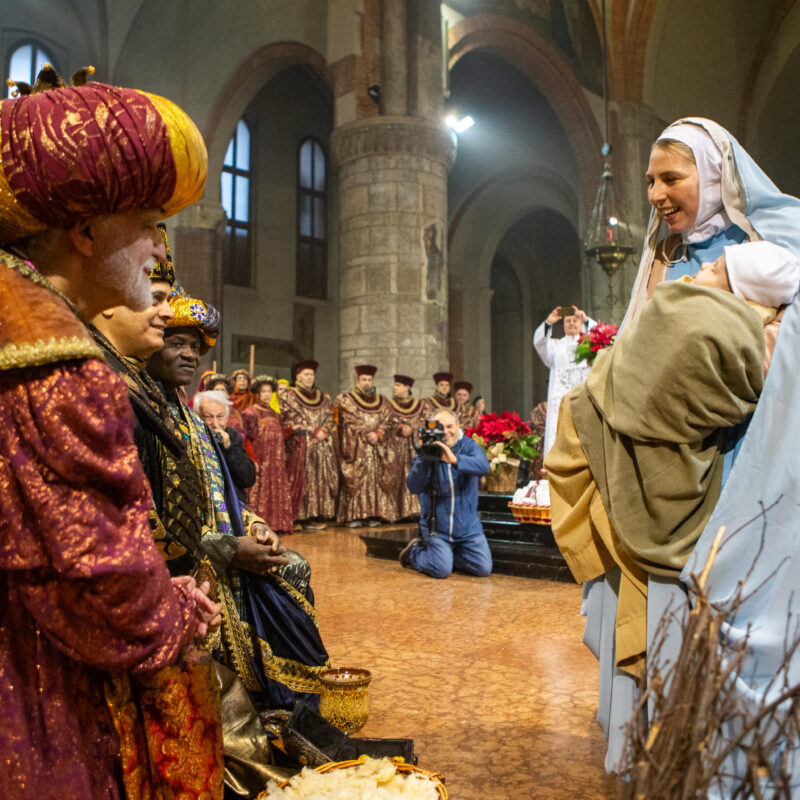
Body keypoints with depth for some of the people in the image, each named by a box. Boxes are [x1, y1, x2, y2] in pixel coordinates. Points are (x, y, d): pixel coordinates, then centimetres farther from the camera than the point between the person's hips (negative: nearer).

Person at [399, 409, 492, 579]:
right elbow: (414, 487, -16)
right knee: (441, 570, -15)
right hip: (436, 525, -2)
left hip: (468, 525, 3)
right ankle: (414, 552, 16)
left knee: (484, 568, -3)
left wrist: (454, 460, -40)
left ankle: (445, 554, 21)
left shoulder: (469, 446, -3)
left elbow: (484, 466, -25)